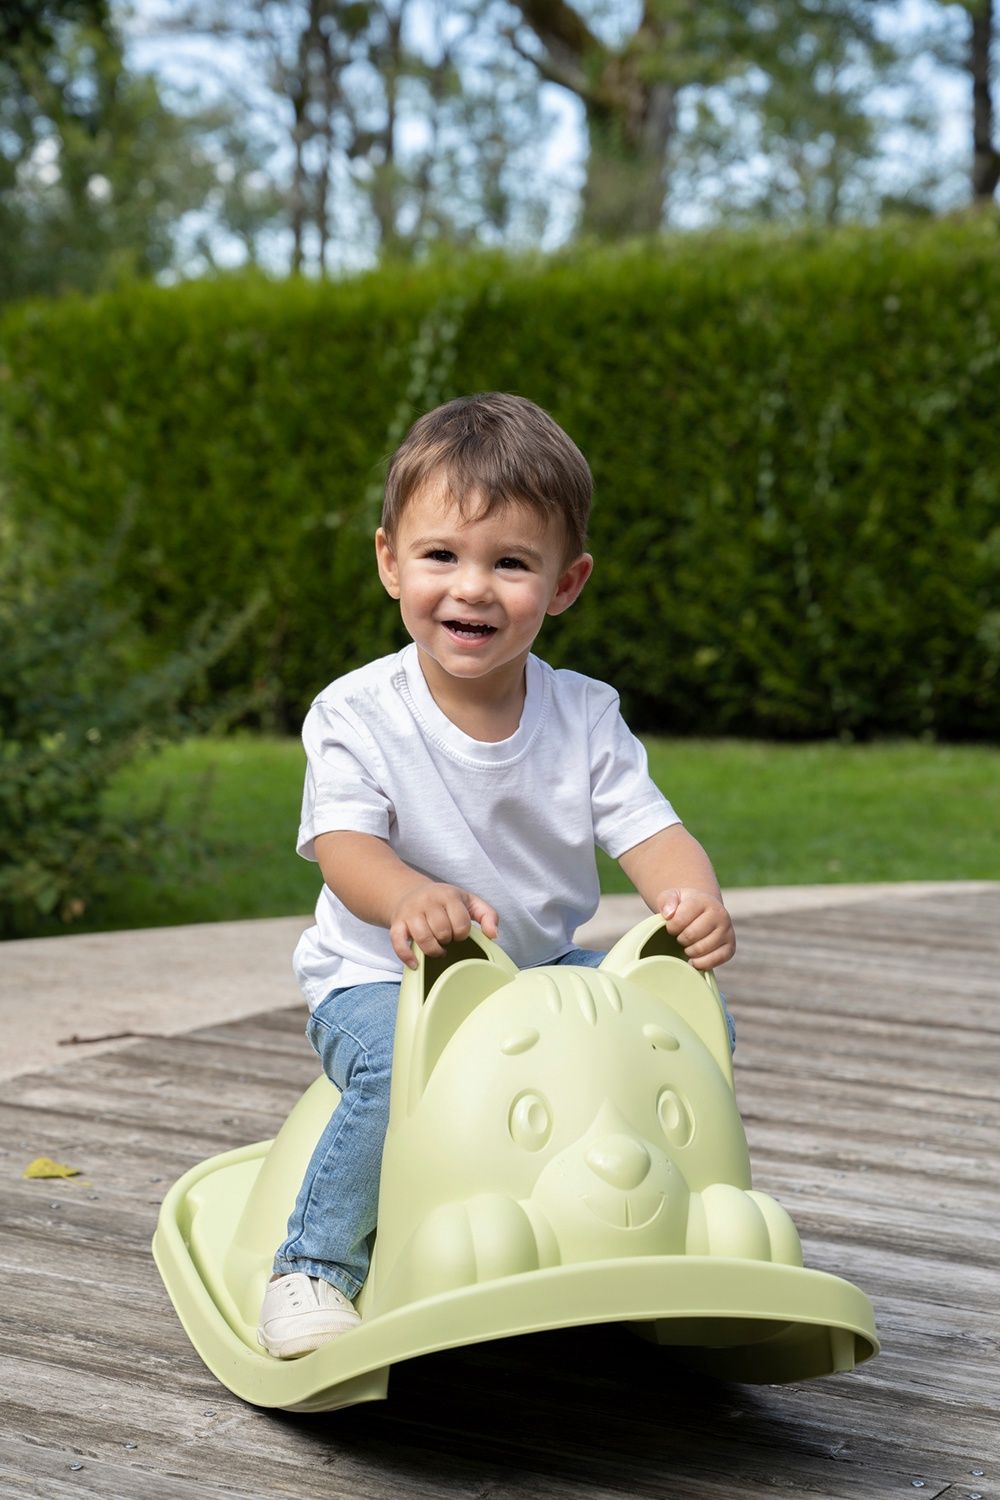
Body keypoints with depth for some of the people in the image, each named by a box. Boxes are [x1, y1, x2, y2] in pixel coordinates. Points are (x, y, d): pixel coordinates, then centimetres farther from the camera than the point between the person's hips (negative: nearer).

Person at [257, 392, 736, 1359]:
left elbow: (649, 833, -10)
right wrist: (412, 897, -49)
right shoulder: (355, 715, -14)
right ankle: (316, 1267, -12)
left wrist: (693, 900, -34)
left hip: (543, 969, 4)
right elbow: (346, 846, -25)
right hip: (380, 978, -4)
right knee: (401, 1061, -35)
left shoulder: (584, 717, -5)